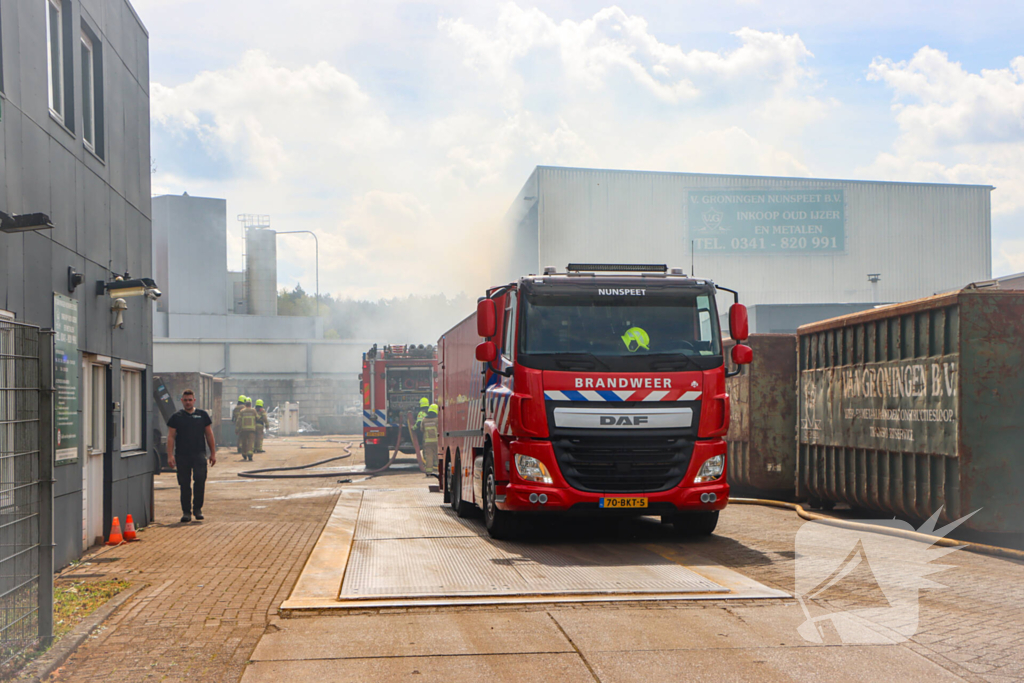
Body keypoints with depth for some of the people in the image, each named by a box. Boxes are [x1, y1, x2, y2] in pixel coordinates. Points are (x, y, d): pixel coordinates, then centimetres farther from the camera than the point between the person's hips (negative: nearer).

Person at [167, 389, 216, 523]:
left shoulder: (202, 415, 11)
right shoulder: (176, 417, 8)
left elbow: (209, 435, 15)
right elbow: (171, 437, 5)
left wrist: (213, 453, 11)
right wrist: (170, 455, -6)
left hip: (199, 453, 0)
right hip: (182, 455, 0)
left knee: (200, 479, -14)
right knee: (184, 484, 1)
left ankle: (197, 508, 1)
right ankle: (186, 511, 10)